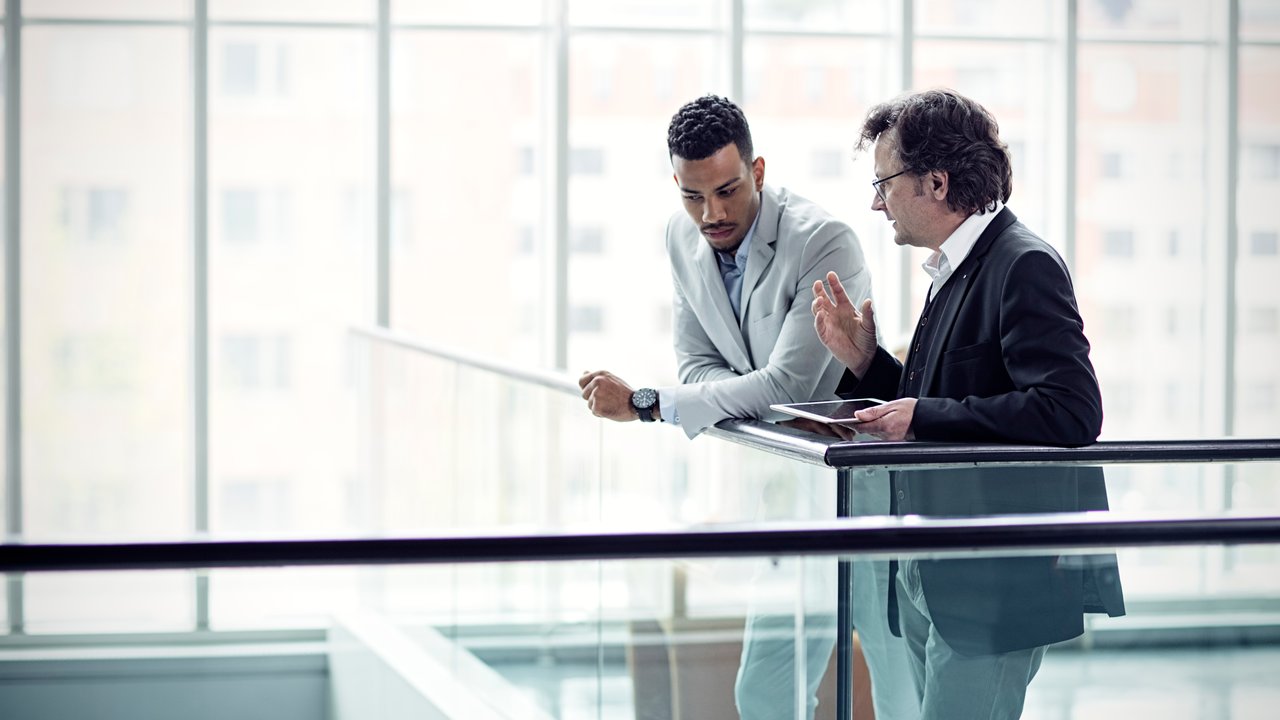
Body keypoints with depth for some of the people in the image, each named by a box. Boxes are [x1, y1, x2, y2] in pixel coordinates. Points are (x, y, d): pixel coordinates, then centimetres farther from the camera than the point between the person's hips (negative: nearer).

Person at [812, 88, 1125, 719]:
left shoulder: (1024, 267, -15)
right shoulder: (955, 272, 15)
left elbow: (1070, 411, -25)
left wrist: (923, 417, -21)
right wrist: (864, 361, 5)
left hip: (994, 584, -10)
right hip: (929, 577, 10)